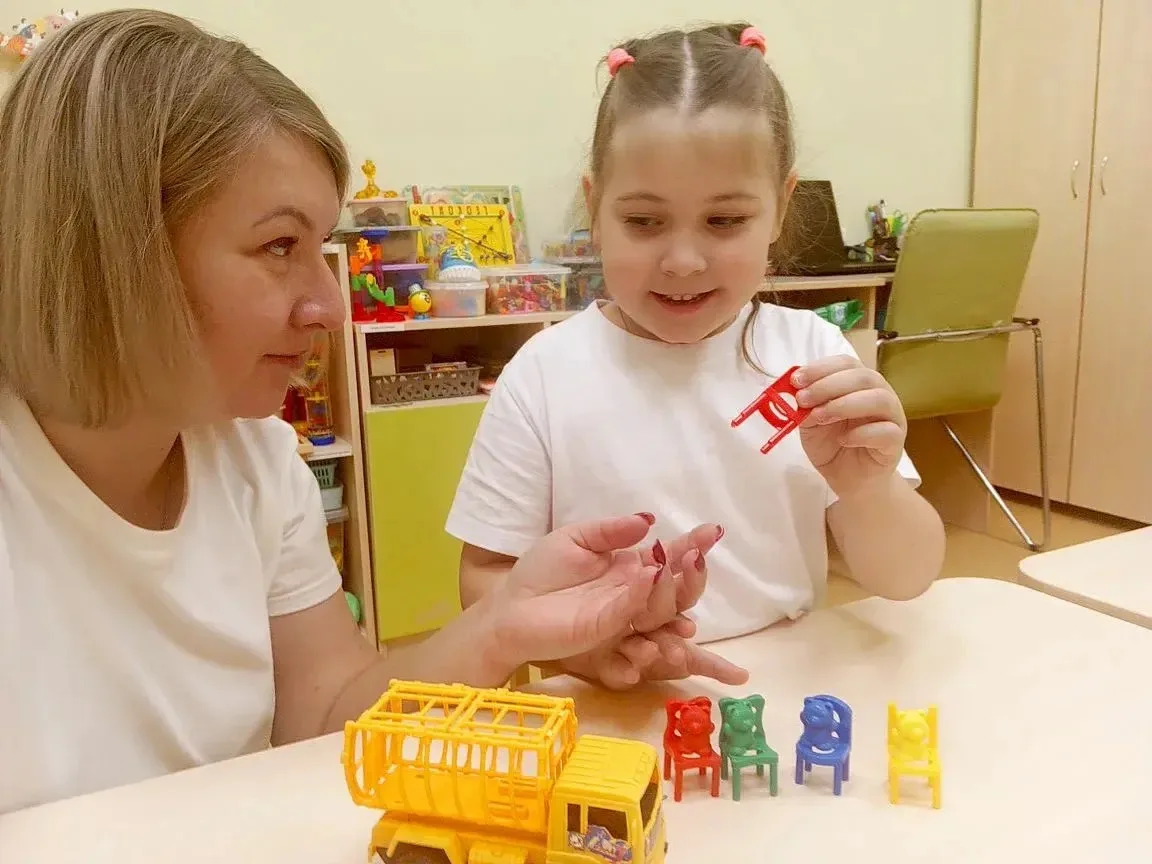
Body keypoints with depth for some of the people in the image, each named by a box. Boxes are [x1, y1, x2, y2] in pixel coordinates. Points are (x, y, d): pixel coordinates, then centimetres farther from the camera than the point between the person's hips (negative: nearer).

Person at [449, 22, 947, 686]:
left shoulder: (812, 354, -3)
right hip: (611, 718, -1)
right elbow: (488, 578, -3)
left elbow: (908, 580, -2)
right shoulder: (547, 373, -8)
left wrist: (867, 489, -21)